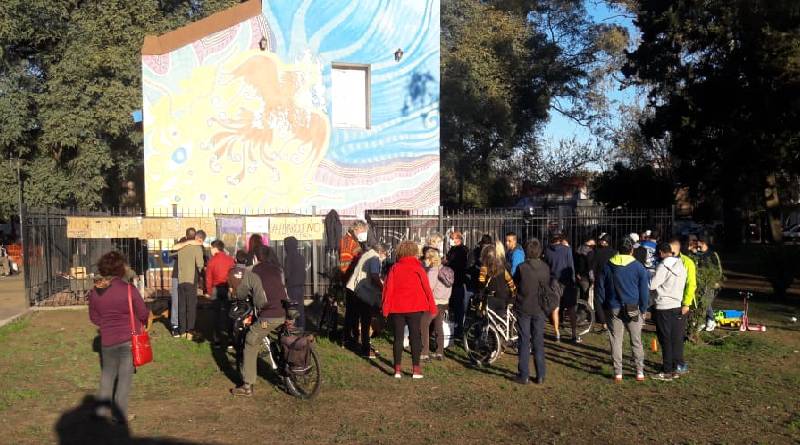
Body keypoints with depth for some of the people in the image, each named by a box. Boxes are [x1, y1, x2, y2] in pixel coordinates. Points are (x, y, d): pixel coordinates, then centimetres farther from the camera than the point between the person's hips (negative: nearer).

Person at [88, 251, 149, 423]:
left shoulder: (94, 292, -4)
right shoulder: (129, 290, -16)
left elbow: (94, 317, 7)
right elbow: (144, 314, -8)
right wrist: (138, 323, 13)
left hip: (108, 340, 4)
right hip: (130, 338, -3)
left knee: (107, 373, 23)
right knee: (125, 377, 7)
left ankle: (102, 410, 24)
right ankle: (121, 417, 12)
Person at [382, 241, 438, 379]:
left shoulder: (394, 268, 0)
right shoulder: (418, 268, -5)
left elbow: (388, 288, -1)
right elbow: (426, 288, -3)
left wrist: (385, 308, 5)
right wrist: (432, 306, 4)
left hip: (396, 308, 2)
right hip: (414, 307, -2)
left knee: (398, 337, 8)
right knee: (415, 336, 5)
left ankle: (398, 369, 8)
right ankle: (416, 369, 3)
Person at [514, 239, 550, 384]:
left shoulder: (522, 267, -15)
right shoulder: (545, 268, -5)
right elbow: (548, 286, 6)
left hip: (523, 308, -2)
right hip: (539, 309, 3)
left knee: (524, 342, 5)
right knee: (539, 342, 10)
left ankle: (523, 375, 8)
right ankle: (540, 376, 14)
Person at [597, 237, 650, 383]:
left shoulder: (607, 266, 2)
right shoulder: (638, 267, -3)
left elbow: (600, 287, 6)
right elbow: (644, 290, -1)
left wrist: (603, 306, 14)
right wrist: (643, 310, 7)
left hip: (613, 309, 1)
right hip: (633, 309, -1)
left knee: (616, 341, 6)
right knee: (636, 341, 10)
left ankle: (618, 373, 7)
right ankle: (639, 372, 12)